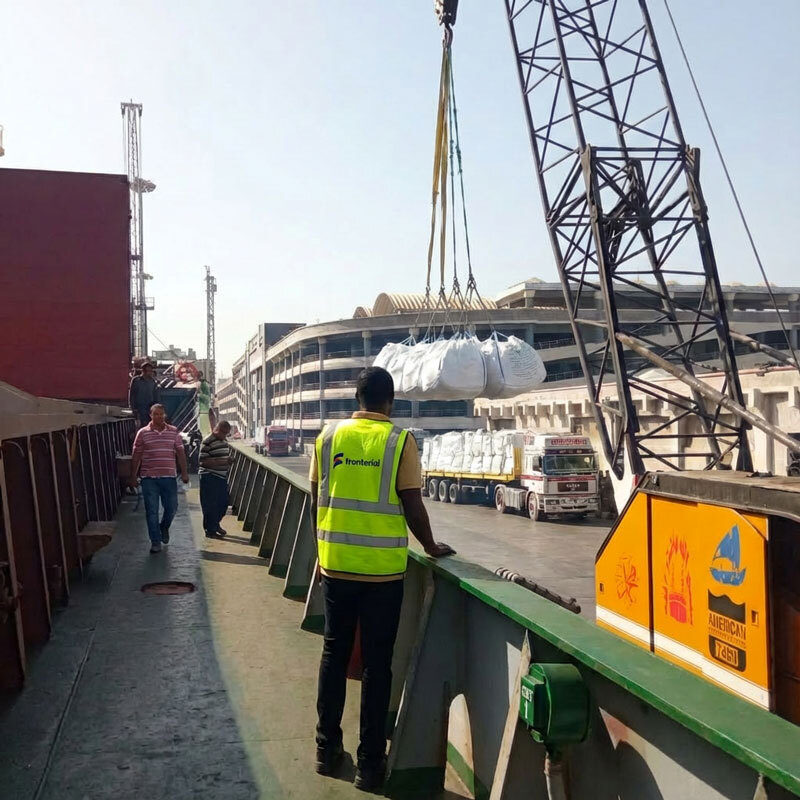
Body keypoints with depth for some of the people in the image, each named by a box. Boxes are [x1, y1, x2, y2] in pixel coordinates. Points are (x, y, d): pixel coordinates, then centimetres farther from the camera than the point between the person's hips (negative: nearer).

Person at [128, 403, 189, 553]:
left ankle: (164, 528, 36)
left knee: (172, 507, 5)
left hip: (169, 477, 1)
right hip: (149, 478, -1)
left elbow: (180, 453, 5)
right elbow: (136, 456, 3)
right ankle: (155, 542, 12)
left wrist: (184, 472, -1)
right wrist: (133, 477, 2)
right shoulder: (143, 433, 1)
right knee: (152, 511, 2)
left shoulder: (174, 432, 5)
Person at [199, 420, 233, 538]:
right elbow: (203, 461, -20)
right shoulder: (208, 442, -15)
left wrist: (229, 460, 1)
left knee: (223, 503, 15)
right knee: (210, 505, -1)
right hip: (210, 477, -8)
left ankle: (215, 525, 33)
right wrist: (222, 462, -25)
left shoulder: (224, 441, 12)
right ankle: (210, 530, 10)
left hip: (222, 476, 8)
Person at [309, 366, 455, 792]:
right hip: (383, 569, -3)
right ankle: (370, 763, 15)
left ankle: (327, 749, 27)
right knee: (376, 663, 7)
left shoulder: (328, 436, 2)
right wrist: (431, 548, 9)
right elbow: (412, 506, -7)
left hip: (335, 564, 3)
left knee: (334, 654, 17)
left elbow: (317, 500, 7)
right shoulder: (400, 441, -8)